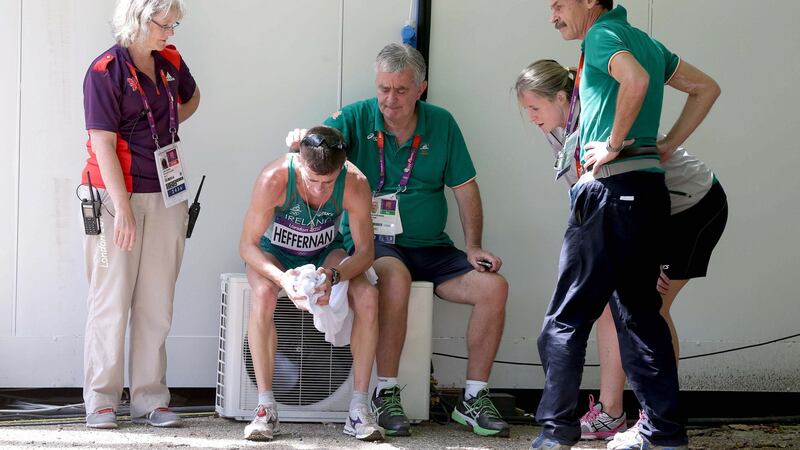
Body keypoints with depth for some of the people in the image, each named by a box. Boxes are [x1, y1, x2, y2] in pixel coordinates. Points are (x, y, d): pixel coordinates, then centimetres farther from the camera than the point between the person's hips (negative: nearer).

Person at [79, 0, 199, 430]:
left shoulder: (171, 62, 8)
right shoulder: (105, 71, -10)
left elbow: (190, 98, 31)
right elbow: (103, 144, -14)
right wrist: (123, 209, -19)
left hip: (166, 197, 6)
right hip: (117, 196, -6)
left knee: (157, 304, 6)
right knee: (110, 301, -2)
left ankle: (150, 399, 11)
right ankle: (101, 401, 3)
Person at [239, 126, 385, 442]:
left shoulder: (355, 184, -26)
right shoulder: (274, 178, -32)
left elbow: (365, 250, -17)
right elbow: (247, 244, -23)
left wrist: (334, 275, -39)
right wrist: (281, 277, -43)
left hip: (325, 253, 2)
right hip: (275, 253, -2)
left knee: (367, 297, -27)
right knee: (263, 293, -36)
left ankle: (359, 410, -19)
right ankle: (266, 409, -26)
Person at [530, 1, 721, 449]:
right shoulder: (643, 40, 19)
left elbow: (636, 79, -27)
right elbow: (707, 88, 25)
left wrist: (614, 144, -17)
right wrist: (665, 146, 17)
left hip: (612, 188, -9)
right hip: (650, 186, 9)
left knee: (567, 317, -3)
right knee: (640, 312, 13)